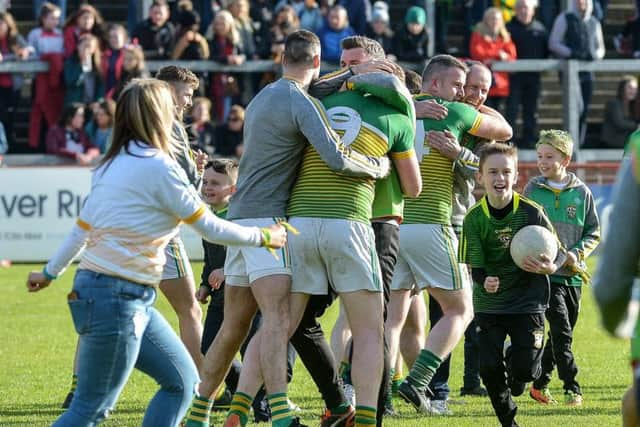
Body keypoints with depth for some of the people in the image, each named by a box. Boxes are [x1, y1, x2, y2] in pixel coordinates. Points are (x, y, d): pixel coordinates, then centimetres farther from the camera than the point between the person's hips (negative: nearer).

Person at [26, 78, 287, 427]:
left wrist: (50, 272, 33)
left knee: (182, 381, 12)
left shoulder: (113, 165, 13)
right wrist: (263, 237, 5)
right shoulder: (158, 167, -13)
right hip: (115, 297, -10)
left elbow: (82, 227, 21)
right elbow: (210, 228, -8)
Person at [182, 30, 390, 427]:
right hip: (266, 218, -9)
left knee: (234, 326, 14)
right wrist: (378, 167, -3)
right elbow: (337, 158, -21)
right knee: (278, 318, -20)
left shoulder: (264, 97, 18)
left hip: (242, 217, 9)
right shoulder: (302, 102, -10)